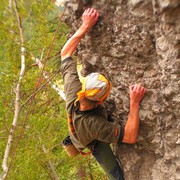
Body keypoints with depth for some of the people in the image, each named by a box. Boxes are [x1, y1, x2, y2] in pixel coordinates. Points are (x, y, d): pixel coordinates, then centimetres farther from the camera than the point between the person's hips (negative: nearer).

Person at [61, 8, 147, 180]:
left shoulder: (72, 89, -40)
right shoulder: (94, 124, -53)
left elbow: (65, 52, -29)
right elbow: (130, 137, -45)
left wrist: (85, 26, -35)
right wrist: (134, 102, -52)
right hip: (94, 143, -5)